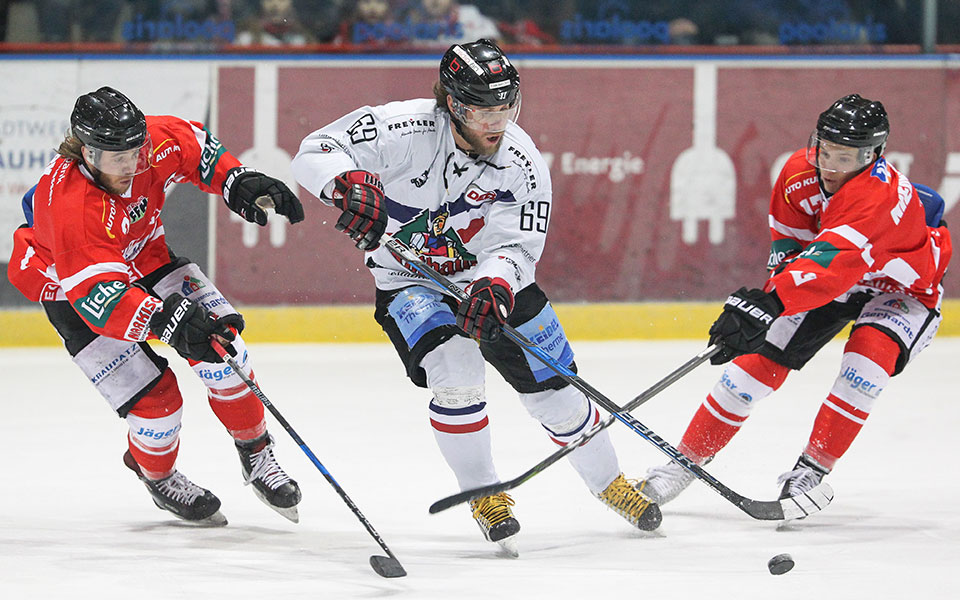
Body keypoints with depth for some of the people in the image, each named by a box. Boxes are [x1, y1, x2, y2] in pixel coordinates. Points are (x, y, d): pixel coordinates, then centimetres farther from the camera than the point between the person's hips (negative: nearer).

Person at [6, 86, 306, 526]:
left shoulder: (153, 144, -24)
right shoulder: (70, 205, -41)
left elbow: (195, 148, 1)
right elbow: (99, 296, -48)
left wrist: (240, 184, -14)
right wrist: (169, 319, -60)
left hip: (143, 257, 6)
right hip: (69, 289, -6)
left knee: (221, 344, -9)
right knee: (155, 399, -11)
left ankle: (255, 455, 13)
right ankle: (157, 476, 22)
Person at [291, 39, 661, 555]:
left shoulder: (522, 162, -19)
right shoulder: (404, 130, -27)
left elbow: (515, 246, -22)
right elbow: (313, 153, -29)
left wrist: (494, 287, -44)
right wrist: (350, 183, -51)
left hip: (493, 278, 3)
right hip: (410, 283, -3)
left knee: (555, 390, 2)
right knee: (456, 371, -28)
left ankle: (608, 483, 29)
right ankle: (483, 495, -7)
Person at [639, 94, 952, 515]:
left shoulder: (880, 194, -40)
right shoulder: (800, 172, -18)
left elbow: (833, 262, -53)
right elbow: (788, 236, 3)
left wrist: (768, 303, -62)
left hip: (900, 288, -5)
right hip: (826, 280, 5)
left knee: (870, 352, -33)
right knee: (760, 357, -6)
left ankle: (814, 466, -19)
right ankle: (687, 459, 7)